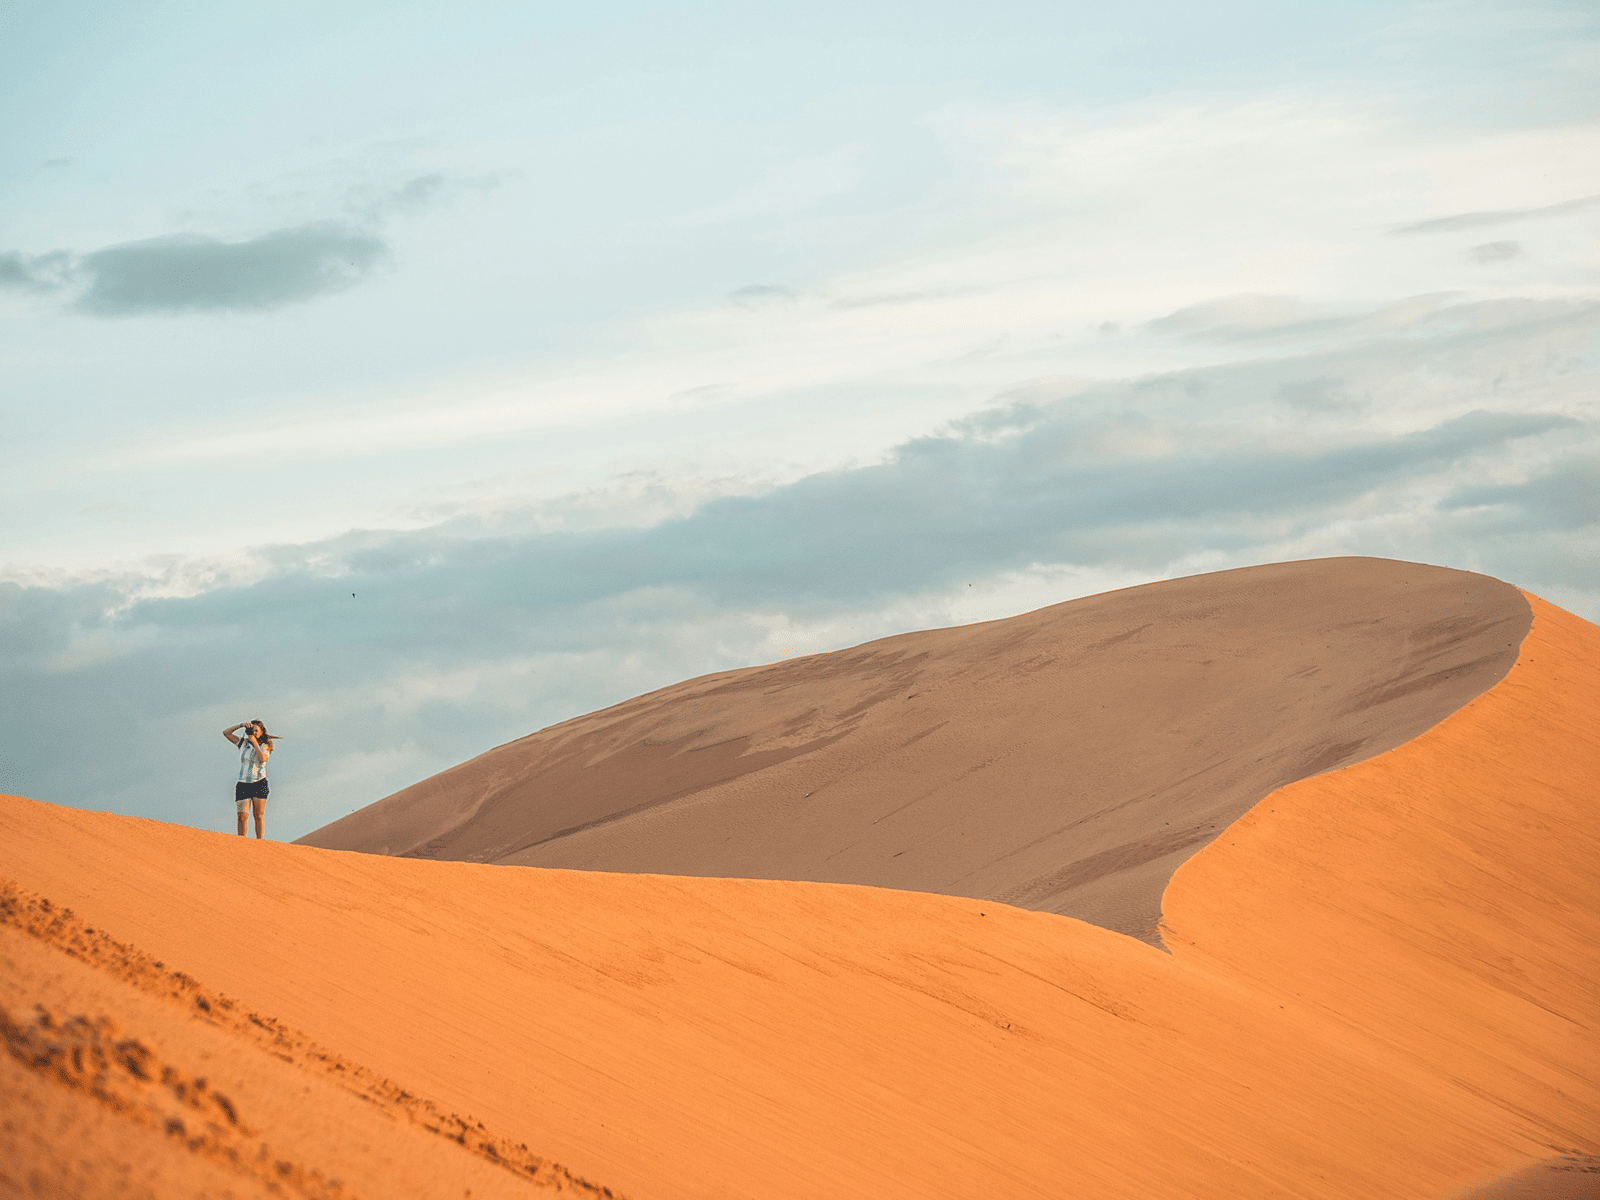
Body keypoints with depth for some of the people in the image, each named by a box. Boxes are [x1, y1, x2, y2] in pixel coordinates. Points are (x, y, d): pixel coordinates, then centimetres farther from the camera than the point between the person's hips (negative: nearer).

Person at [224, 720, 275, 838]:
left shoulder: (265, 747, 2)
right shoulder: (243, 742, 10)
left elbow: (262, 758, -19)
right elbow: (226, 733, 5)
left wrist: (255, 743, -15)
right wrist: (241, 725, -6)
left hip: (259, 784, -2)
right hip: (243, 784, 2)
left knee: (259, 816, -4)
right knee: (242, 816, -7)